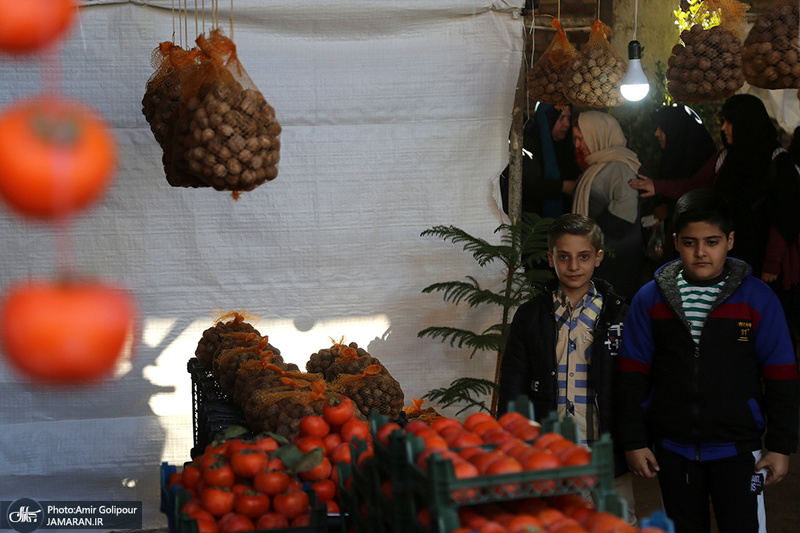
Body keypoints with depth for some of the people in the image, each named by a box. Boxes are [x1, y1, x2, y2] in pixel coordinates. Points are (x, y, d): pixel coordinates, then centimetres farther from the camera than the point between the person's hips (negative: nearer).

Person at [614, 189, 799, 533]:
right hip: (672, 451, 2)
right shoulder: (650, 299, 0)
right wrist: (633, 441, -1)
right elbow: (632, 376, 2)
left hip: (735, 449, -2)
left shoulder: (757, 298, -3)